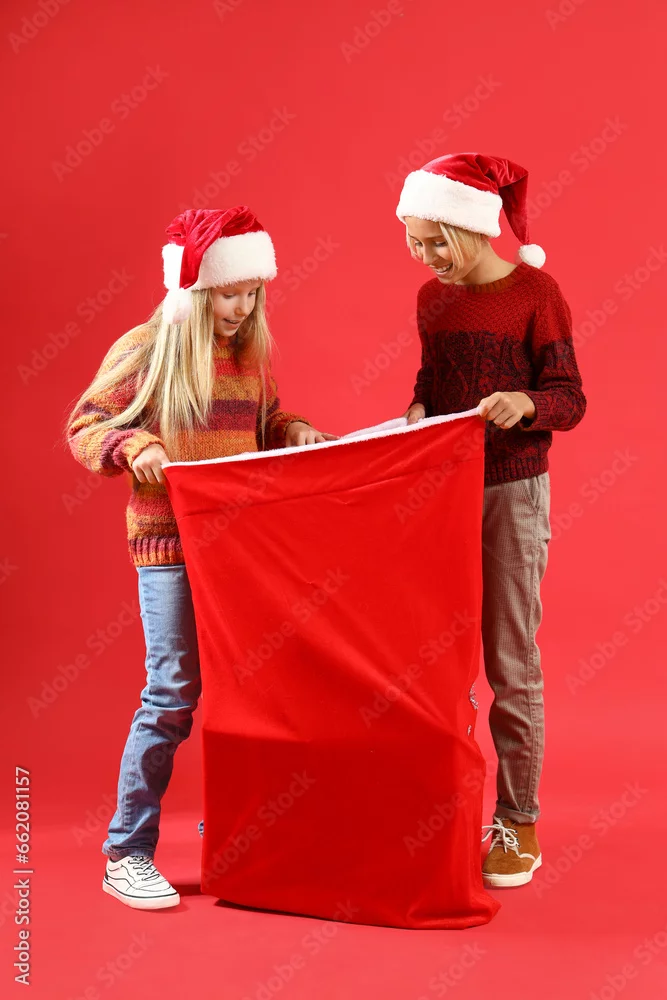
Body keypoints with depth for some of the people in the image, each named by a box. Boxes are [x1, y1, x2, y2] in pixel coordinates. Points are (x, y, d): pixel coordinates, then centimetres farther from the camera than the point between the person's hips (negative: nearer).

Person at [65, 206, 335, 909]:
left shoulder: (250, 355, 9)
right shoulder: (144, 350, -6)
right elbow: (83, 425, -3)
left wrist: (295, 430, 1)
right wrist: (132, 446, -22)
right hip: (169, 546, -6)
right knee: (174, 694, -6)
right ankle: (126, 856, 7)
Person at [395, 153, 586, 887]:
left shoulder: (534, 293, -8)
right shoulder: (432, 299, 8)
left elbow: (570, 401, -9)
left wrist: (526, 405, -29)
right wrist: (418, 412, -3)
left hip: (512, 494, -5)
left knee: (510, 665, 1)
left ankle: (518, 823, 14)